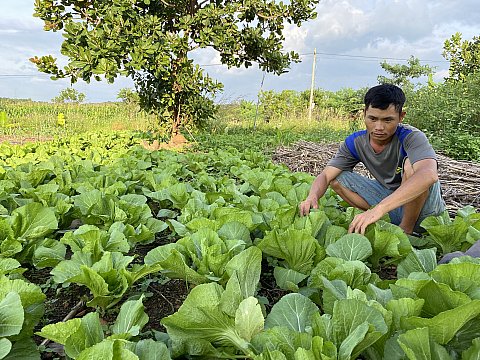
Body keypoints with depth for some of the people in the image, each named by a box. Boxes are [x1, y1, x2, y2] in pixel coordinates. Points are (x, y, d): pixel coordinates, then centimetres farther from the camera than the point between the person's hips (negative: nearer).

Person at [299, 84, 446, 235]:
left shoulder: (412, 137, -24)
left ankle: (406, 230, -15)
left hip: (424, 212, -5)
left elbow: (429, 175, -44)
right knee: (338, 178, -7)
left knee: (411, 163, -32)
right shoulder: (355, 142, -8)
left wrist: (379, 208, -55)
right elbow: (326, 175, -13)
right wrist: (312, 197, -38)